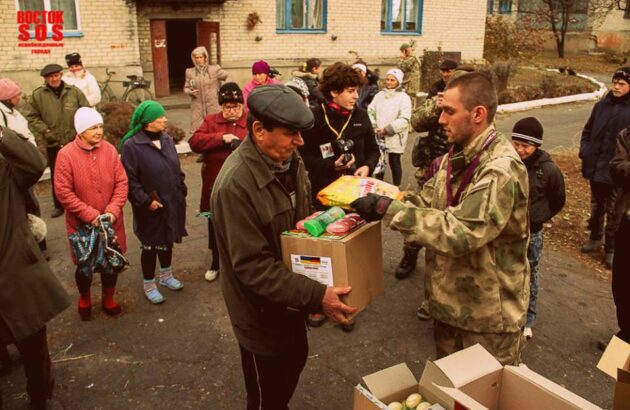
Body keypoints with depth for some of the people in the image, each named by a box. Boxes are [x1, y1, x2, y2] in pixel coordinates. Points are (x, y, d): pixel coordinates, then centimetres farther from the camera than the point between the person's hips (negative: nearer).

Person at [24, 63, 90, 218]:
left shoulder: (74, 91, -1)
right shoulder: (38, 95, -1)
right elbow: (31, 117, 2)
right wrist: (45, 131, -8)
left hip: (75, 142, 0)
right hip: (53, 144, 1)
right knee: (56, 176, 11)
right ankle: (59, 205, 25)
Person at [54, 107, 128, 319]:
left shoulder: (110, 150, -4)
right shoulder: (66, 154, -14)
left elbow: (122, 182, -3)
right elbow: (63, 192, -14)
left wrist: (112, 211, -15)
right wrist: (90, 215, -18)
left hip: (110, 222, 3)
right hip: (82, 224, -2)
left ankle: (108, 299, 37)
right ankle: (84, 300, 40)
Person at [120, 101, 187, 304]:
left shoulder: (167, 139, 3)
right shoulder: (131, 145, -17)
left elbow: (177, 168, 12)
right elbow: (130, 180, -17)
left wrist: (181, 192, 8)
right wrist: (146, 201, -19)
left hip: (172, 204, 6)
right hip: (151, 208, -6)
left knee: (167, 240, 22)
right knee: (150, 245, 9)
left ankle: (166, 276, 43)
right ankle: (149, 285, 28)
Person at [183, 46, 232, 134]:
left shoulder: (214, 69, 1)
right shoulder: (190, 72, 7)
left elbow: (228, 76, 10)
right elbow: (186, 88, 13)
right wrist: (190, 92, -9)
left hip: (213, 106, -1)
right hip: (197, 107, 1)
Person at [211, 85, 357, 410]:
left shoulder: (289, 160, -5)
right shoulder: (236, 184, -31)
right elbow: (253, 267, -31)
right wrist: (317, 295, -34)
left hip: (290, 300, 8)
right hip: (261, 313, -8)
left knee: (295, 360, 30)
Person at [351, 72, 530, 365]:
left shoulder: (501, 170, -26)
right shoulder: (457, 156, 3)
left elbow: (459, 233, -35)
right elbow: (427, 201, 6)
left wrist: (387, 209, -33)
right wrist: (378, 203, -11)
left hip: (488, 315, -8)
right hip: (450, 301, 8)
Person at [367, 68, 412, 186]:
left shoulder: (403, 97, -7)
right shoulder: (379, 95, 8)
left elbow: (404, 119, -16)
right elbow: (370, 112, 6)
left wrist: (387, 129, -20)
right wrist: (373, 126, -11)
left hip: (394, 137, -5)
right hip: (378, 136, 5)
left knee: (394, 162, 5)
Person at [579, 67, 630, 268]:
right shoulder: (602, 105, 3)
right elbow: (588, 131, 12)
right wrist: (585, 151, -1)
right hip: (596, 167, 4)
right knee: (596, 205, 20)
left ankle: (611, 248, 18)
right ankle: (595, 237, 38)